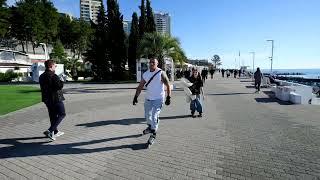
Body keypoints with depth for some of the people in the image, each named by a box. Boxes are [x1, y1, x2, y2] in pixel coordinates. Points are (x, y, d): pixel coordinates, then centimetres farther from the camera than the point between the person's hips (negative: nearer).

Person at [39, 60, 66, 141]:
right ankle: (50, 131, -7)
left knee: (53, 115, 18)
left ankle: (56, 132, 29)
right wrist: (61, 81, -4)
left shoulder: (42, 76, 10)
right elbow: (60, 86, -24)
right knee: (62, 114, 3)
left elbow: (43, 87, 17)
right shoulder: (54, 76, -18)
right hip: (56, 99, -9)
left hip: (47, 99, 9)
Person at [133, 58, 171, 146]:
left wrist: (168, 97, -13)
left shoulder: (161, 73, -11)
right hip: (148, 98, 6)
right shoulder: (145, 74, 4)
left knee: (154, 116, -9)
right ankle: (150, 127, 45)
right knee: (147, 116, 17)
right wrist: (136, 97, 2)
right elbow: (140, 87, 8)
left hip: (158, 99, -5)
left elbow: (168, 85, -9)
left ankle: (153, 135, 8)